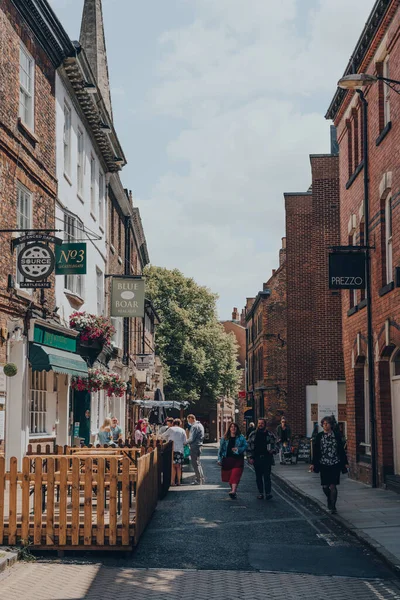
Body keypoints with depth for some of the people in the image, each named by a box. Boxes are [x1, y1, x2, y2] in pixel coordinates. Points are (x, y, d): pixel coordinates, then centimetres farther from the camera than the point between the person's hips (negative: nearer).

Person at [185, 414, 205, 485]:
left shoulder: (194, 426, -18)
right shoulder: (199, 425, 14)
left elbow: (191, 439, -21)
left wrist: (184, 442, -6)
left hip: (194, 447, -10)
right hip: (199, 445, 10)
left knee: (195, 464, -4)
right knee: (198, 463, 17)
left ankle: (198, 480, -1)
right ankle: (202, 479, 23)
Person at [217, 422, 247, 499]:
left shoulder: (241, 437, 5)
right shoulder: (224, 438, 9)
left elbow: (245, 446, 0)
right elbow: (221, 449, 10)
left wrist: (238, 449, -16)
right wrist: (219, 459, 4)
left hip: (238, 459, -3)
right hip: (227, 459, 3)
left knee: (235, 475, -17)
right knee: (228, 476, 8)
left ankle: (233, 491, -29)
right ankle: (233, 489, 25)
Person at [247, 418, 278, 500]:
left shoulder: (270, 435, 5)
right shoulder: (253, 435, 9)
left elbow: (275, 445, 10)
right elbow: (249, 446, 9)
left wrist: (273, 450, -11)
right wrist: (250, 457, 1)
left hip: (267, 458, -2)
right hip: (256, 458, 2)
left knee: (267, 476, -9)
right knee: (258, 477, 7)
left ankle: (268, 493, -9)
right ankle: (260, 493, 14)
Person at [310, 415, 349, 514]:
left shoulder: (337, 435, 3)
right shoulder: (319, 436, 4)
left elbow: (342, 449, 6)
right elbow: (315, 451, 5)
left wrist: (345, 462, 4)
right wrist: (313, 464, 1)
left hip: (335, 464, -1)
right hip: (323, 464, 2)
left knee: (333, 486, -6)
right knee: (325, 486, 4)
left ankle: (332, 507, 1)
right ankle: (330, 499, 33)